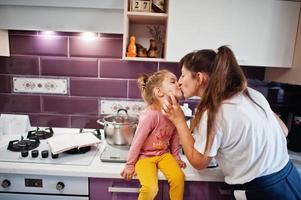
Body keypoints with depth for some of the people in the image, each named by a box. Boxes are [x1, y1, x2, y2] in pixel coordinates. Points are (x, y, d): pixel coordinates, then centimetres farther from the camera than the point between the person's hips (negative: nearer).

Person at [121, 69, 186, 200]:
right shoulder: (150, 114, -28)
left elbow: (175, 136, 6)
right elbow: (137, 141, -19)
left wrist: (176, 156, 10)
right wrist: (130, 164, -10)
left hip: (163, 154, 6)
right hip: (144, 156, -5)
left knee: (179, 177, -14)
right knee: (150, 188, -21)